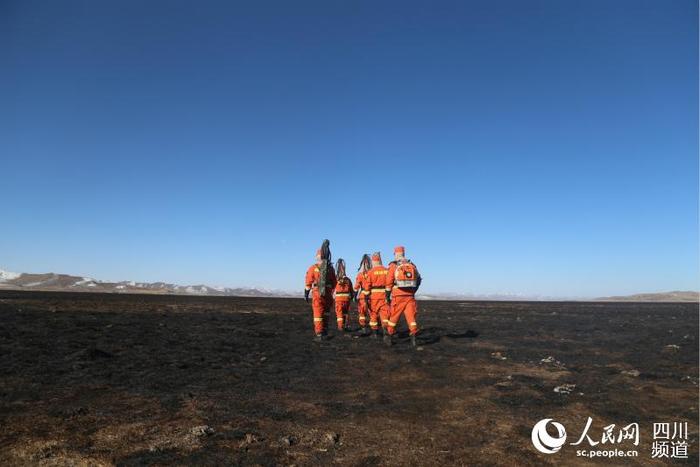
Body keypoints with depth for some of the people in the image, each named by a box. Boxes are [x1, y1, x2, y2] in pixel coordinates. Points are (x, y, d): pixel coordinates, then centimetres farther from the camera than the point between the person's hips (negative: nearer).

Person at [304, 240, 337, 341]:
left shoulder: (313, 268, -3)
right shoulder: (331, 268, 4)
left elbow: (308, 283, -3)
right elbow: (334, 283, 8)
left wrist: (306, 294, 4)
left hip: (318, 294, -3)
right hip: (328, 294, 3)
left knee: (318, 314, 1)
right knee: (325, 313, 17)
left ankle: (319, 334, -4)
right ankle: (324, 330, 27)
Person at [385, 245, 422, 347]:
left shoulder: (393, 266, -3)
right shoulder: (412, 265, 9)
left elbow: (389, 282, -4)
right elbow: (418, 280, 13)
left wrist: (388, 295, 4)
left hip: (398, 296, -2)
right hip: (410, 296, 2)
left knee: (393, 317, 9)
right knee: (411, 317, 5)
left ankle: (388, 337, 18)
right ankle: (413, 337, -4)